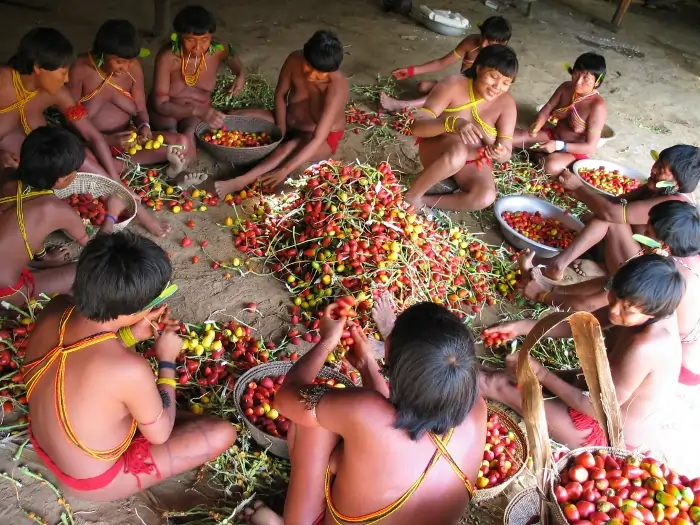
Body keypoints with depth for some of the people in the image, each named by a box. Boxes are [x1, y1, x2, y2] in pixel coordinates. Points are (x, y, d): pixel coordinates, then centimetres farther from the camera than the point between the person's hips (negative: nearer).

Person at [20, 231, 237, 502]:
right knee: (222, 433, -6)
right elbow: (160, 433, -19)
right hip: (93, 481, -7)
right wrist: (167, 360, -11)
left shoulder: (54, 310, -21)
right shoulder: (130, 369, -40)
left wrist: (130, 335, -9)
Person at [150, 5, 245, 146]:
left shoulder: (218, 50, -20)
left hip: (199, 109, 2)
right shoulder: (167, 57, -29)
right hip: (167, 109, -1)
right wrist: (198, 111, -42)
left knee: (189, 135, -31)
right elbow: (160, 104, -27)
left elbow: (232, 55, 7)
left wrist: (241, 74, -16)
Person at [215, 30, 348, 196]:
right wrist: (280, 129, -13)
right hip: (289, 123, 7)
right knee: (235, 118, -6)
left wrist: (284, 170, -47)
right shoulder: (295, 60, -20)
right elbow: (280, 95, -2)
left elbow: (317, 140, -39)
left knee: (292, 147, -41)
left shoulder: (337, 88, -34)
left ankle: (240, 182, -47)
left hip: (324, 139, -7)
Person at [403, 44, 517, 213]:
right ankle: (411, 196, -19)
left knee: (486, 197, -28)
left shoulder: (506, 103, -11)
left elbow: (506, 151, -12)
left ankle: (424, 201, -16)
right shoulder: (453, 85, -19)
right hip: (436, 151, -3)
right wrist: (453, 123, -45)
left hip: (473, 160, 3)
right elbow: (417, 126, -27)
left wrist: (499, 154, -37)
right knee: (457, 152, -39)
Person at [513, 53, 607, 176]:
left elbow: (591, 147, -24)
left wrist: (559, 146, -33)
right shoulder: (566, 87, -8)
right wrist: (537, 125, -24)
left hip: (575, 151, -5)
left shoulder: (597, 107, -25)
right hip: (553, 136, 5)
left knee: (551, 166, -38)